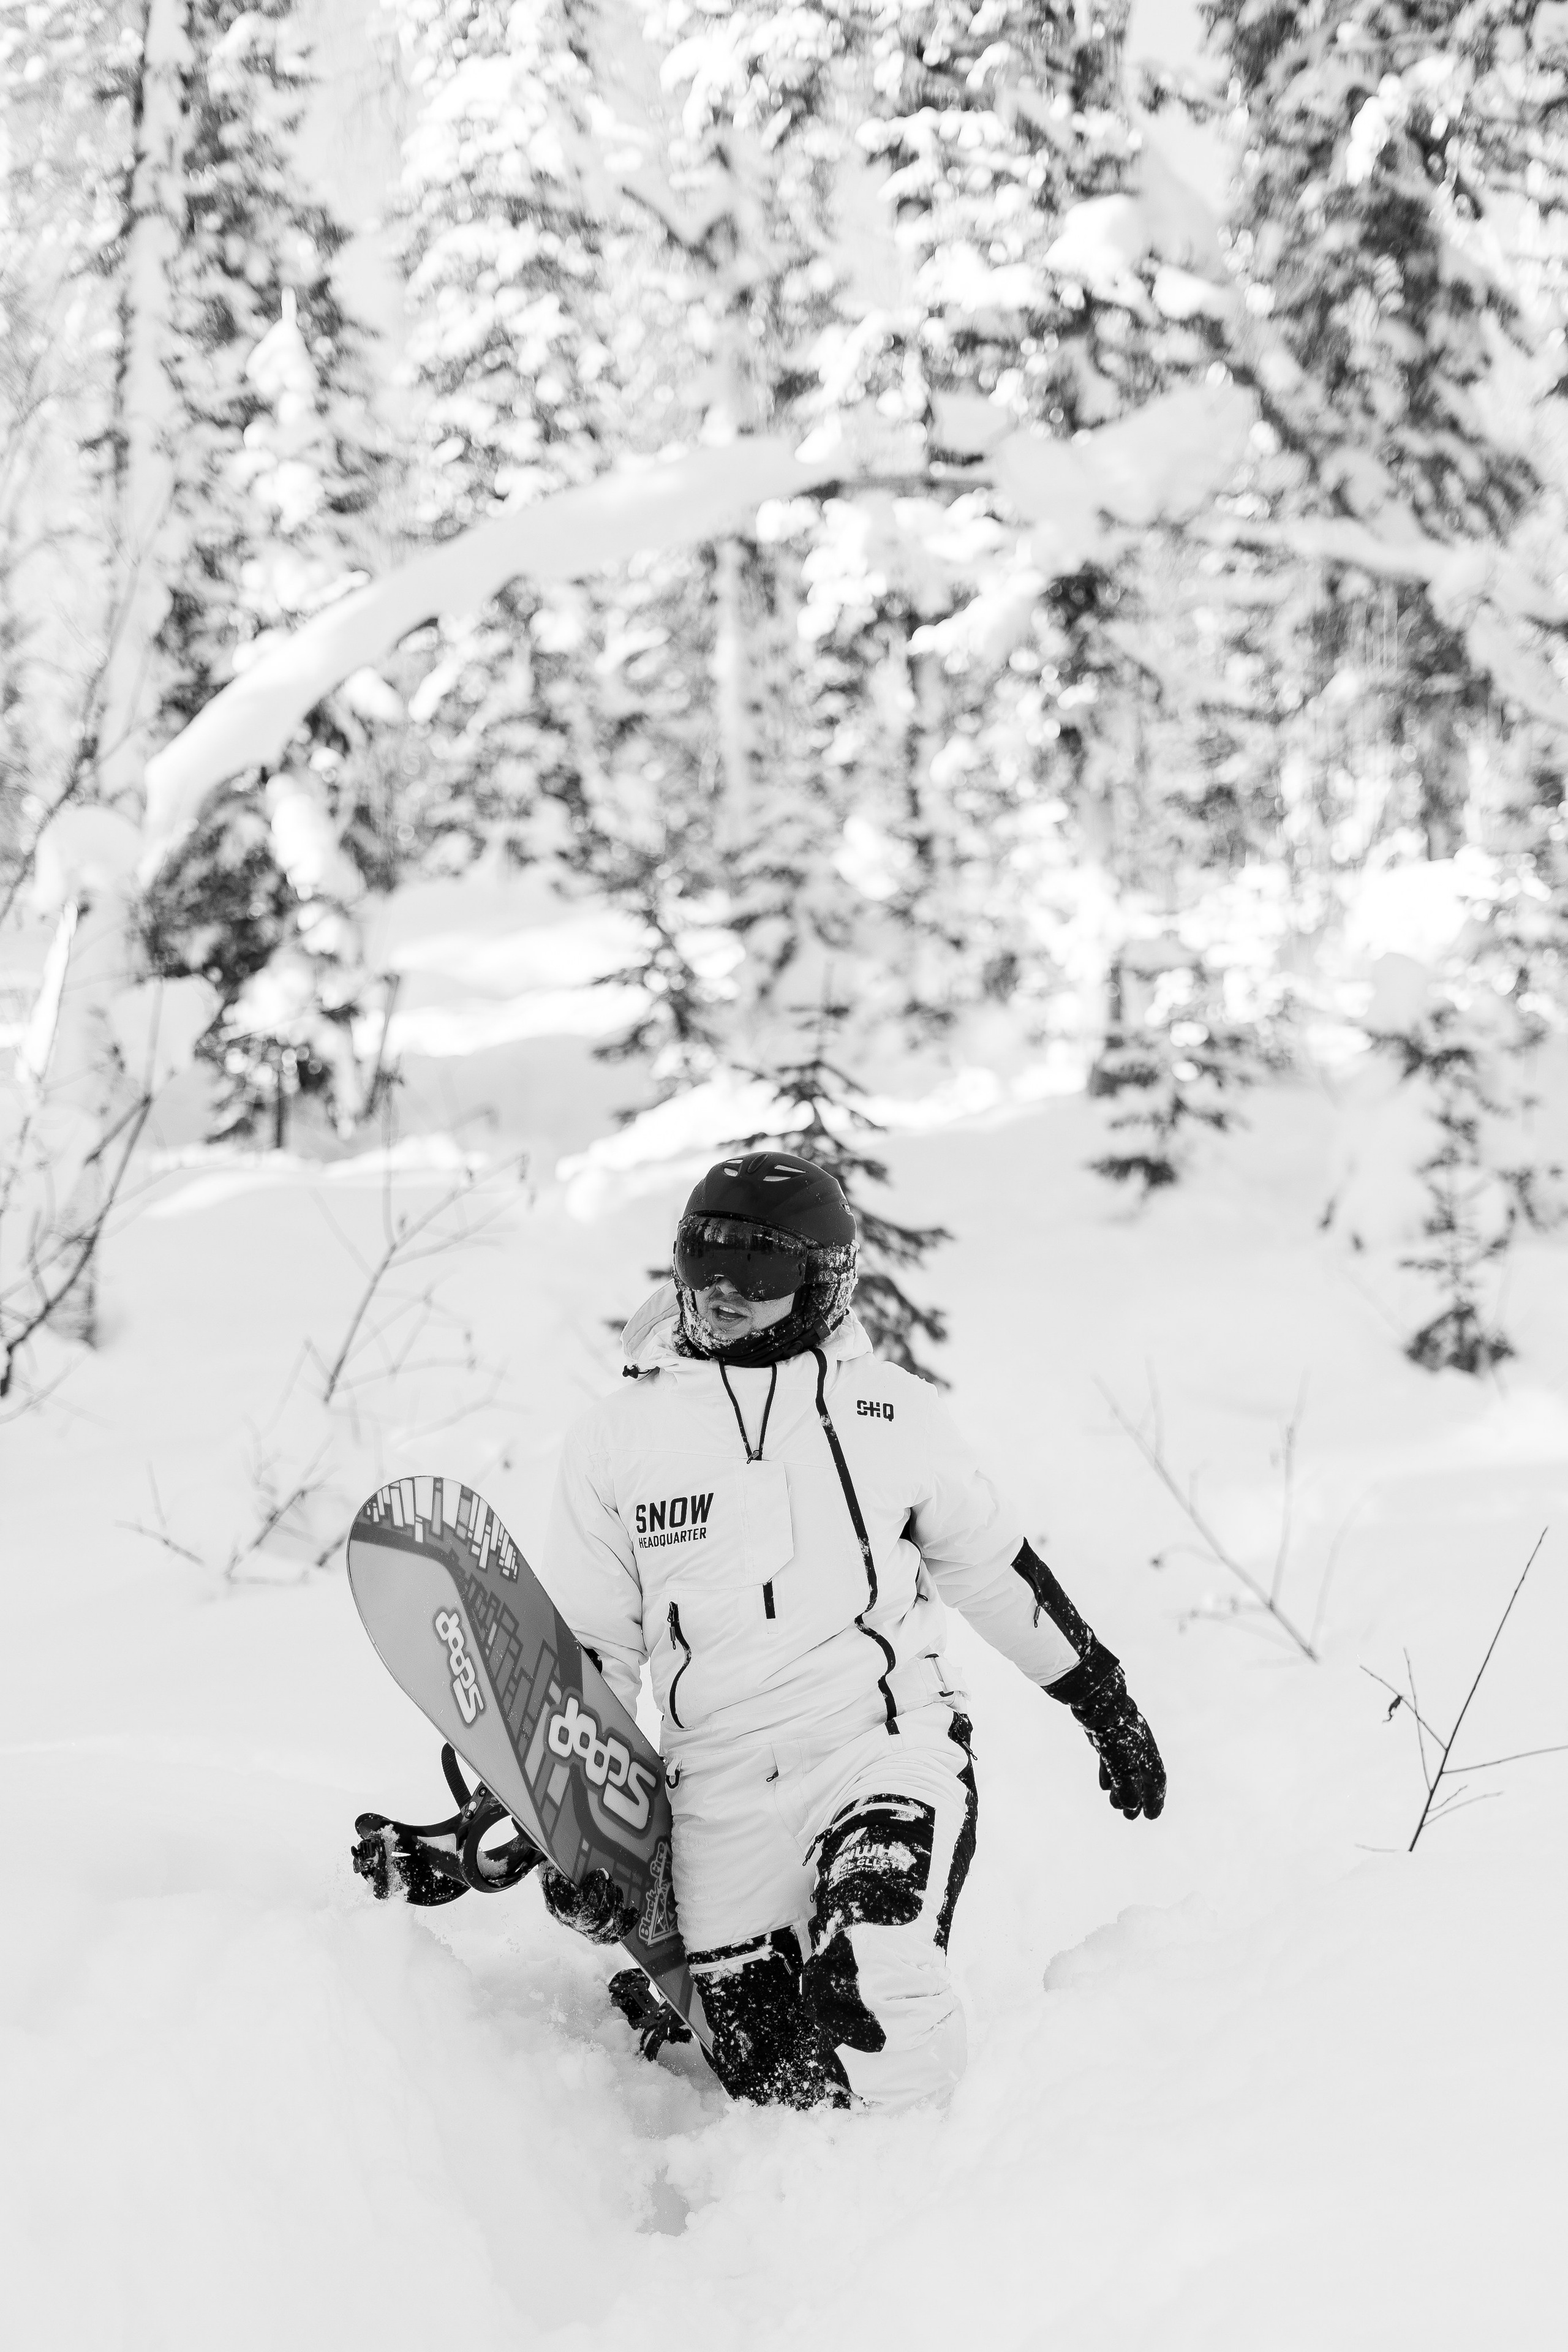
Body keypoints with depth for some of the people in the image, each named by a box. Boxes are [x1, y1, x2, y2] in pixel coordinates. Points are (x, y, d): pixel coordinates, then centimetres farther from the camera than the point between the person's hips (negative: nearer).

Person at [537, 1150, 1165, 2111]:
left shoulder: (892, 1413, 2)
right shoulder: (620, 1437, 5)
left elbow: (998, 1569, 16)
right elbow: (587, 1654, 12)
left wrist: (1109, 1705, 21)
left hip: (887, 1745, -2)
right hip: (722, 1795, 2)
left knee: (869, 2007, -26)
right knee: (757, 2067, 2)